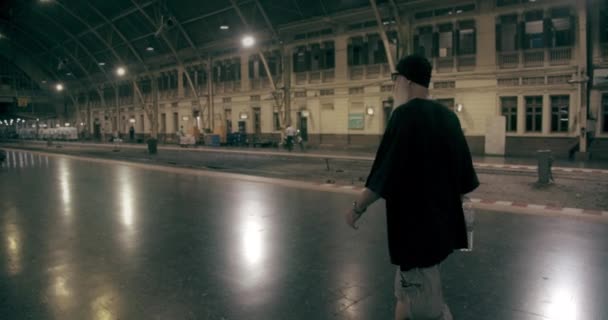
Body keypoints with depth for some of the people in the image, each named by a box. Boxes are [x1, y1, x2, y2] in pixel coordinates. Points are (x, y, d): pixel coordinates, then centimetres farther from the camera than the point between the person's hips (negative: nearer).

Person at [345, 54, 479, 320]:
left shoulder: (406, 115, -16)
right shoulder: (447, 116, 7)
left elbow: (385, 172, -20)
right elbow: (462, 174, 12)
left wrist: (358, 207, -8)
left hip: (415, 224, -9)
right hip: (441, 222, 9)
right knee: (406, 293, 23)